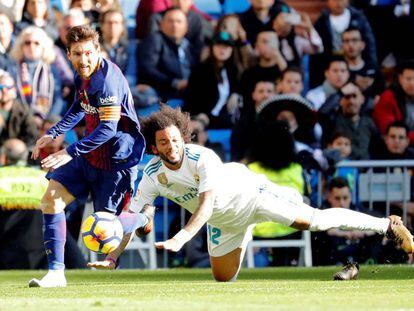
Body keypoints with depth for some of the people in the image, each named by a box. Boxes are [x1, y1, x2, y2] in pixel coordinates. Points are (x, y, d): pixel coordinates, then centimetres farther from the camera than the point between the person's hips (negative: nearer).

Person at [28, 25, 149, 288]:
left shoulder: (107, 81, -27)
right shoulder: (84, 75, 2)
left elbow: (108, 128, -32)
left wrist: (71, 153, -33)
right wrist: (53, 133, 19)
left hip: (115, 160, -8)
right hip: (89, 155, 8)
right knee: (51, 200, -7)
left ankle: (142, 217, 36)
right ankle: (56, 273, -6)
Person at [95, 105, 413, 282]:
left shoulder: (202, 158, -32)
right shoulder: (153, 176, -17)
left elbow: (206, 204, -42)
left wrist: (181, 237, -57)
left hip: (248, 194, -6)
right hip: (223, 221, 6)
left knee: (312, 221, -19)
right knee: (223, 278, 14)